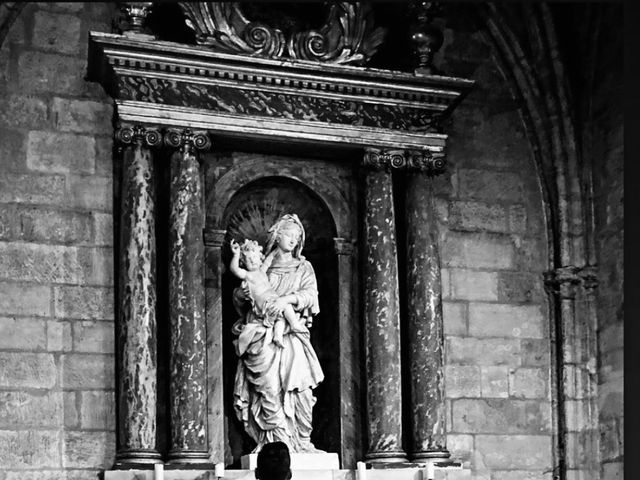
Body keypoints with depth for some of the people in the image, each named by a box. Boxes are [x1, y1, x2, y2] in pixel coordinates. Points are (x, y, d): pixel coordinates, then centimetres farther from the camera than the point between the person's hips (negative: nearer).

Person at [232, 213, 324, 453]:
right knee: (269, 387, -17)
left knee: (300, 387, -13)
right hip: (263, 335, 0)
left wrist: (289, 298, -17)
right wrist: (241, 294, -3)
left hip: (292, 336, 0)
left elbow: (311, 295, 1)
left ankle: (303, 441, -6)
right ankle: (281, 439, -17)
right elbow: (238, 299, 21)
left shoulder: (303, 268, 17)